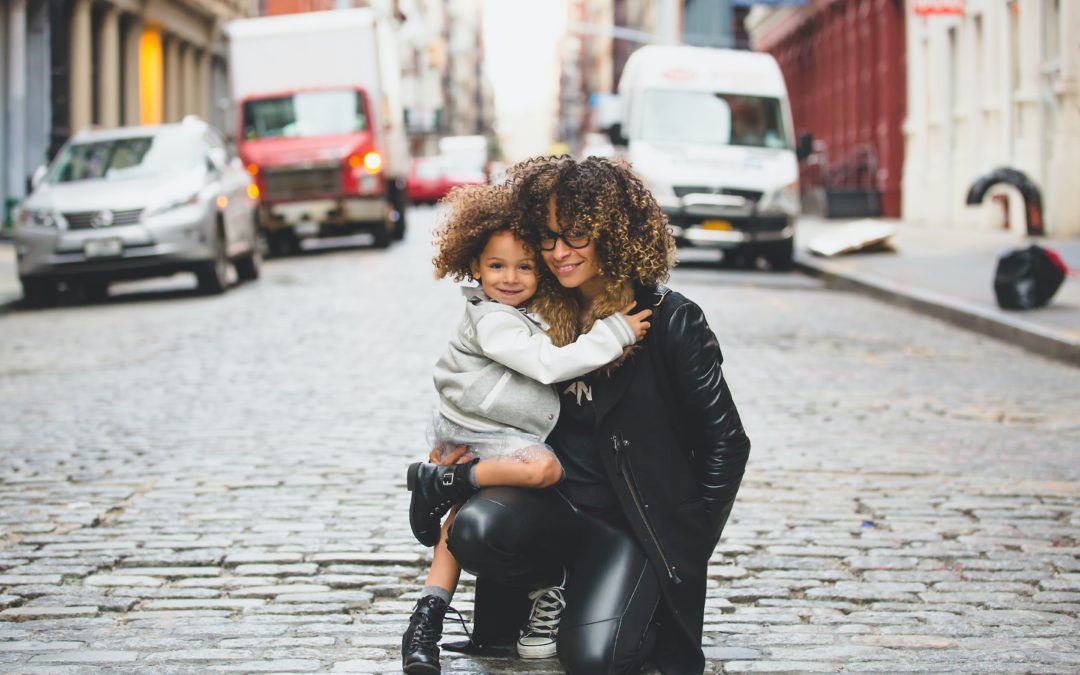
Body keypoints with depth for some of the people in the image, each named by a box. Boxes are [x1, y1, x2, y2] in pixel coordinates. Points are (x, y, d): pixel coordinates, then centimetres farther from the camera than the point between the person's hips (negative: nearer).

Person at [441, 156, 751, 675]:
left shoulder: (671, 321, -8)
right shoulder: (540, 315, 5)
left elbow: (724, 443, -3)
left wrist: (689, 548, -6)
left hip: (633, 521, -3)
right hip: (552, 500, 3)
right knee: (475, 530, -30)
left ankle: (650, 612, 11)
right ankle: (546, 587, 4)